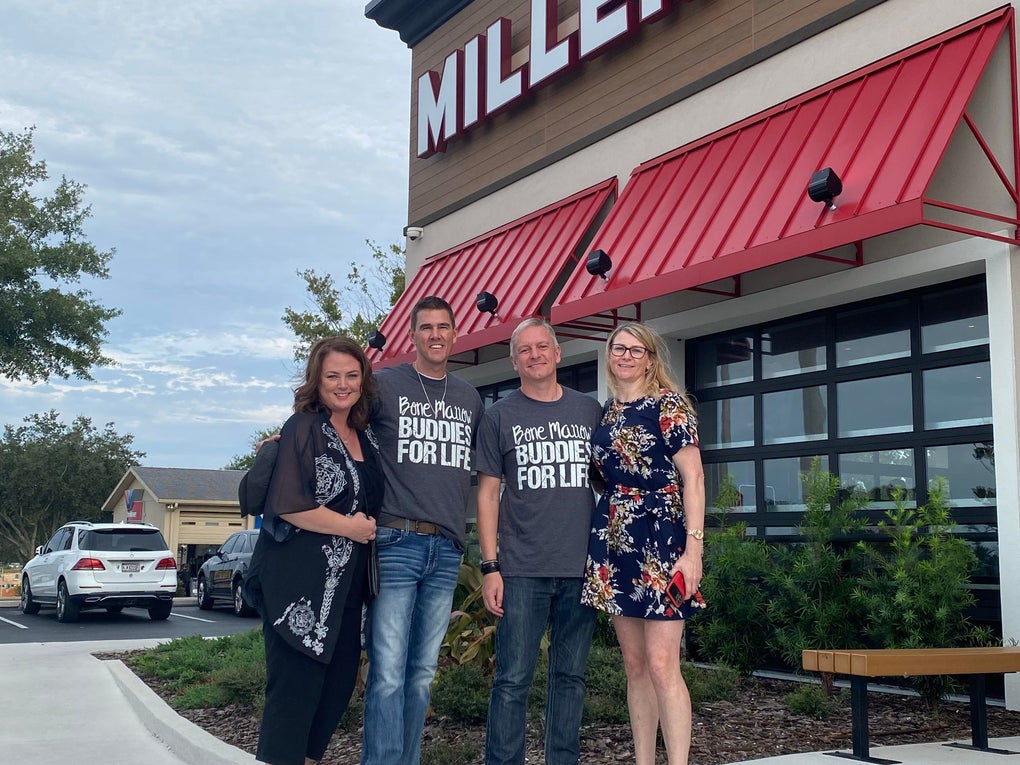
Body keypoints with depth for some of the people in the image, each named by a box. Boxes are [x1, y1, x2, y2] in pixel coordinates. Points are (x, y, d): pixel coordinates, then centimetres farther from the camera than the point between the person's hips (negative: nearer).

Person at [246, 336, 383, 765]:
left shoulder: (363, 437, 14)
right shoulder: (303, 428, -9)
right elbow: (288, 504, -19)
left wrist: (367, 528, 9)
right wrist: (351, 527, -12)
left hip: (346, 581, 8)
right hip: (300, 580, -8)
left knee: (340, 680, 12)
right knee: (295, 685, -5)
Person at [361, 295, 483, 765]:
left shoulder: (470, 399, 16)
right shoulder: (385, 385, 2)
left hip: (447, 549, 5)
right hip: (396, 541, -4)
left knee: (423, 672, 10)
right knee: (388, 672, -8)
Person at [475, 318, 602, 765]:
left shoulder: (590, 411, 10)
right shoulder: (500, 417, 5)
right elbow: (488, 494, 3)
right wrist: (490, 567, -4)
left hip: (582, 568, 2)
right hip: (522, 570, -2)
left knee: (571, 676, 9)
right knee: (513, 679, -2)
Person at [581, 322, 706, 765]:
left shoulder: (668, 403, -4)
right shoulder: (606, 412, 14)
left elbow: (693, 478, -9)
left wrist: (694, 549, -17)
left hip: (660, 543, -7)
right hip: (614, 543, 7)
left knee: (661, 664, -10)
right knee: (635, 665, 10)